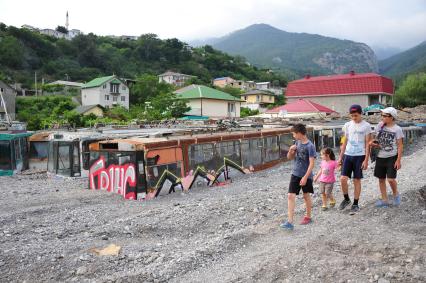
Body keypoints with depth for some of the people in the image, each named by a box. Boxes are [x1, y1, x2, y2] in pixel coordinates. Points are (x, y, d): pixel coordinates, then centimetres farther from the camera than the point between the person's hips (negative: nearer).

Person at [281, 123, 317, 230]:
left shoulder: (310, 146, -16)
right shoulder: (297, 143, 4)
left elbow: (312, 163, -19)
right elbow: (289, 158, 12)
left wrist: (305, 177, -23)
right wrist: (290, 150, -9)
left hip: (306, 175, -5)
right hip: (295, 174, 5)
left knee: (306, 196, 13)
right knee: (291, 196, -5)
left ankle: (308, 216, 34)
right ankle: (290, 221, -6)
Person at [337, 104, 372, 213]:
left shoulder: (366, 126, -4)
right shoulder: (347, 125, 7)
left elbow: (367, 144, -4)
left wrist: (366, 160, -9)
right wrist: (340, 157, 10)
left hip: (359, 156, -3)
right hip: (348, 155, 3)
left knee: (356, 180, 3)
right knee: (343, 179, -5)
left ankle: (355, 204, 15)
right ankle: (346, 199, 18)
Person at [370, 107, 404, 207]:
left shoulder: (397, 129, -7)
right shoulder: (380, 126, 4)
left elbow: (400, 146, -7)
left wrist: (398, 160, -12)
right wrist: (373, 143, -8)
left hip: (392, 157, -5)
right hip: (380, 157, 5)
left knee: (391, 179, -11)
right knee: (381, 179, 9)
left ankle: (396, 194, 19)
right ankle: (384, 200, 21)